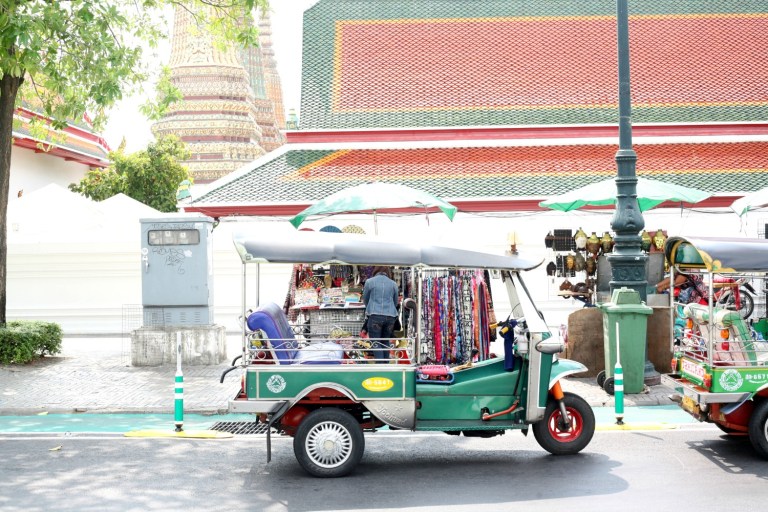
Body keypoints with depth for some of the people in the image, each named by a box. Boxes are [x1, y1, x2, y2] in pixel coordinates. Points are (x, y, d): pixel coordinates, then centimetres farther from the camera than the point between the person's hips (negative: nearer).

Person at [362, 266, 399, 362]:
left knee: (376, 343, -2)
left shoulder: (369, 281, 2)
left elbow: (365, 300, 13)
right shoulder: (393, 284, 9)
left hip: (375, 315, -3)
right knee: (386, 342, 15)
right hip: (390, 316, 3)